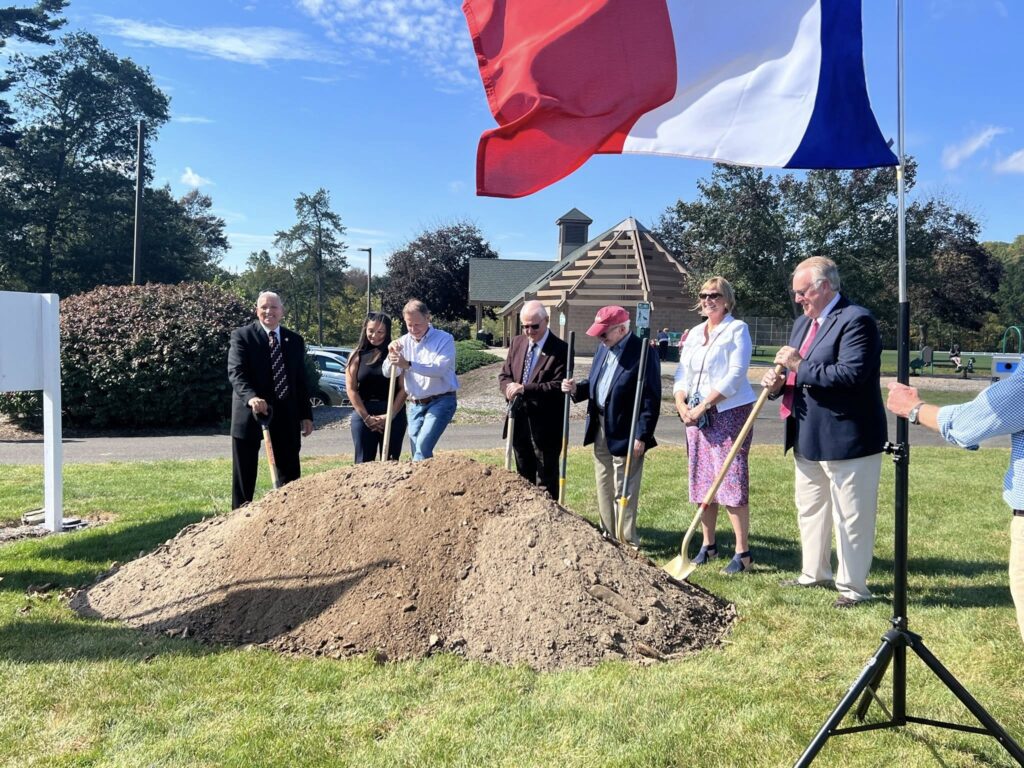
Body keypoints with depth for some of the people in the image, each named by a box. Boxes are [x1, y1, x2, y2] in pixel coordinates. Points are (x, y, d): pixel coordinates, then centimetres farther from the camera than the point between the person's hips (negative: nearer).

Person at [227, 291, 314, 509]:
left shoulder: (295, 340, 11)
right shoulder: (241, 336, -3)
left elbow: (301, 380, 13)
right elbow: (236, 373, -15)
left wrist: (306, 415, 7)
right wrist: (251, 397, -34)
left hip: (286, 416, 4)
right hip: (250, 414, -3)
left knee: (290, 474, 7)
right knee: (244, 475, 5)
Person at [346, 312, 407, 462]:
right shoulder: (357, 355, 5)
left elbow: (403, 389, -4)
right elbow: (351, 389, 0)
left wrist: (390, 415, -10)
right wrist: (366, 417, -7)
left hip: (393, 414, -1)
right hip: (364, 414, 1)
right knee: (364, 462, 3)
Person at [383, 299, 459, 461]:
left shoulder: (444, 339, -6)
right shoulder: (403, 342, 8)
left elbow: (439, 368, -23)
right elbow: (387, 372, 1)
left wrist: (408, 364, -33)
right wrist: (391, 355, -20)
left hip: (440, 402, -5)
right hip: (414, 405, 6)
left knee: (423, 446, -21)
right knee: (416, 451, 7)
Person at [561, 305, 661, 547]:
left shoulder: (642, 353, -17)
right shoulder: (603, 348, 9)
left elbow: (651, 399, -18)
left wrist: (642, 436, -20)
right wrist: (577, 389, -2)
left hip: (625, 433, -8)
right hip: (600, 428, 8)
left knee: (623, 490, 0)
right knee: (603, 486, 16)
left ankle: (628, 541, 14)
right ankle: (608, 535, 30)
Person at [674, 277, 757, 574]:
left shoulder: (737, 329, -5)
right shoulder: (694, 333, 15)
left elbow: (735, 375, -14)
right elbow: (682, 372, 13)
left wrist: (702, 406, -17)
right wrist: (681, 403, -6)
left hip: (730, 412, -7)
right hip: (696, 414, 7)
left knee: (732, 480, -9)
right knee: (703, 481, 10)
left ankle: (743, 552, -2)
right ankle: (708, 545, 21)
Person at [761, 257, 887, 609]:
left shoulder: (856, 320, -16)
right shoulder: (803, 322, 14)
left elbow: (850, 374, -27)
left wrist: (799, 366, -22)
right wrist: (778, 382, -3)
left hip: (847, 440, -10)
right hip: (808, 439, 10)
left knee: (850, 516, 3)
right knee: (810, 510, 20)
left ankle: (853, 586, 15)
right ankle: (814, 574, 36)